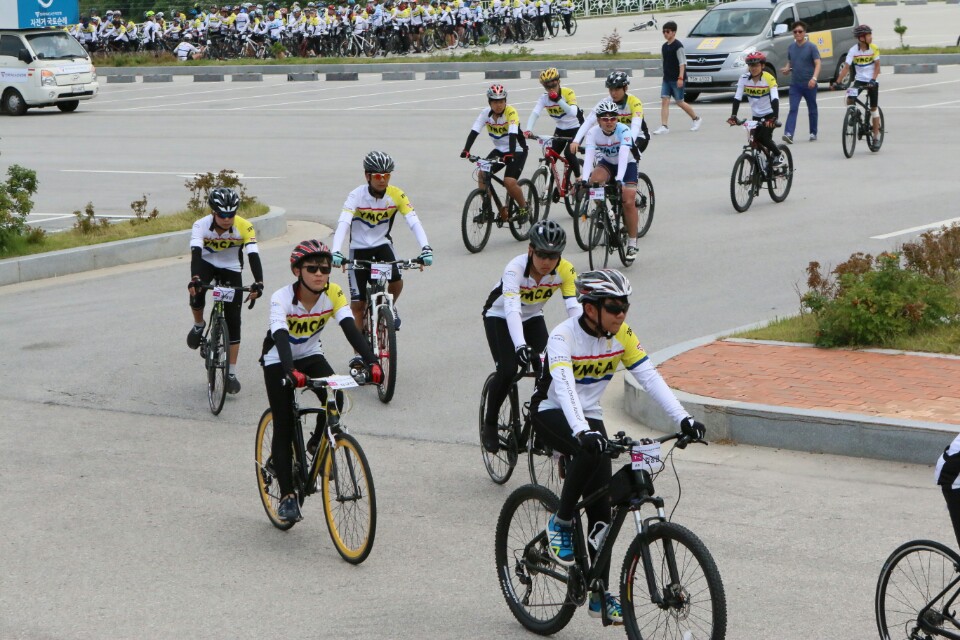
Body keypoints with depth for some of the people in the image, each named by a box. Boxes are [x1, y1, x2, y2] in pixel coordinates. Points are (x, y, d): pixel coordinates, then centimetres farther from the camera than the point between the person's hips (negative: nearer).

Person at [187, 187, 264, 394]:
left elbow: (253, 255, -34)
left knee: (233, 321, -5)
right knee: (196, 294, -32)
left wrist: (258, 283, -49)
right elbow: (195, 253, -40)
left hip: (231, 269, 0)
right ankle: (199, 325, 3)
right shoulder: (201, 225, -27)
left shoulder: (244, 227, -27)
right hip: (207, 264, 0)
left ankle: (232, 373, 3)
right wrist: (195, 279, -57)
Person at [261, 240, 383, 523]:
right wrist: (291, 371, -61)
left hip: (311, 355, 3)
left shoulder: (333, 294, -20)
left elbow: (350, 329, -31)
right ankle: (287, 495, 0)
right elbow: (281, 337, -43)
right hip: (278, 361, -3)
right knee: (283, 427, -8)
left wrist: (371, 361, -47)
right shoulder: (281, 298, -29)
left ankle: (317, 446, 4)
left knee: (335, 399, -24)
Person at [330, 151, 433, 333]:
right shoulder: (357, 195, -21)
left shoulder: (396, 195, -15)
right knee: (357, 304, -2)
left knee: (397, 283, -24)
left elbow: (414, 222, -23)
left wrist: (425, 248, -39)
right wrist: (336, 252, -48)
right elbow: (343, 223, -32)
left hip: (382, 245, 1)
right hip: (359, 248, -1)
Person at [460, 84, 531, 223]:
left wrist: (510, 154, -49)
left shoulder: (511, 112, -22)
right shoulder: (486, 113, -9)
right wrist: (466, 150, -33)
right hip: (499, 150, 5)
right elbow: (474, 132, -18)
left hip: (517, 150, -5)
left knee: (509, 182, -22)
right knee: (482, 175, -14)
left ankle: (524, 207, 3)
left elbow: (513, 134, -34)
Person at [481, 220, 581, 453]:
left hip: (532, 318, 4)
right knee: (508, 370, -21)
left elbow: (575, 307, -32)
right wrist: (520, 345, -61)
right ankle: (489, 425, 1)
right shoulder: (515, 268, -35)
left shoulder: (565, 270, -24)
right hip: (500, 318, -4)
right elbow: (511, 309, -47)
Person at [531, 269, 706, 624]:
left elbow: (649, 377, -13)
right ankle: (560, 524, -15)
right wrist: (582, 433, -55)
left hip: (590, 417, 6)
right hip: (551, 414, -5)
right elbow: (564, 386, -39)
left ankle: (600, 595, 3)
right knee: (590, 452, -37)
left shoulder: (621, 335, -8)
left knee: (601, 506, -3)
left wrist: (683, 419, -26)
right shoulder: (563, 337, -25)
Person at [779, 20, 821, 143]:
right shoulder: (791, 47, 8)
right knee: (793, 109, -9)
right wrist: (787, 68, -3)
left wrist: (814, 78, -30)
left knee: (812, 109, 10)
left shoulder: (811, 47, -7)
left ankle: (813, 133, 23)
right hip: (795, 83, 3)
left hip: (809, 84, -3)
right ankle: (789, 134, -21)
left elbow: (817, 64, -14)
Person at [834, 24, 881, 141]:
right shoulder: (853, 50, -10)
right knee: (849, 99, -24)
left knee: (874, 108, 3)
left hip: (872, 81, 0)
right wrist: (838, 82, -24)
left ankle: (876, 136, 11)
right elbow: (846, 67, -14)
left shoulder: (874, 49, -8)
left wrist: (873, 80, -22)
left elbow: (877, 66, -6)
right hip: (859, 80, 0)